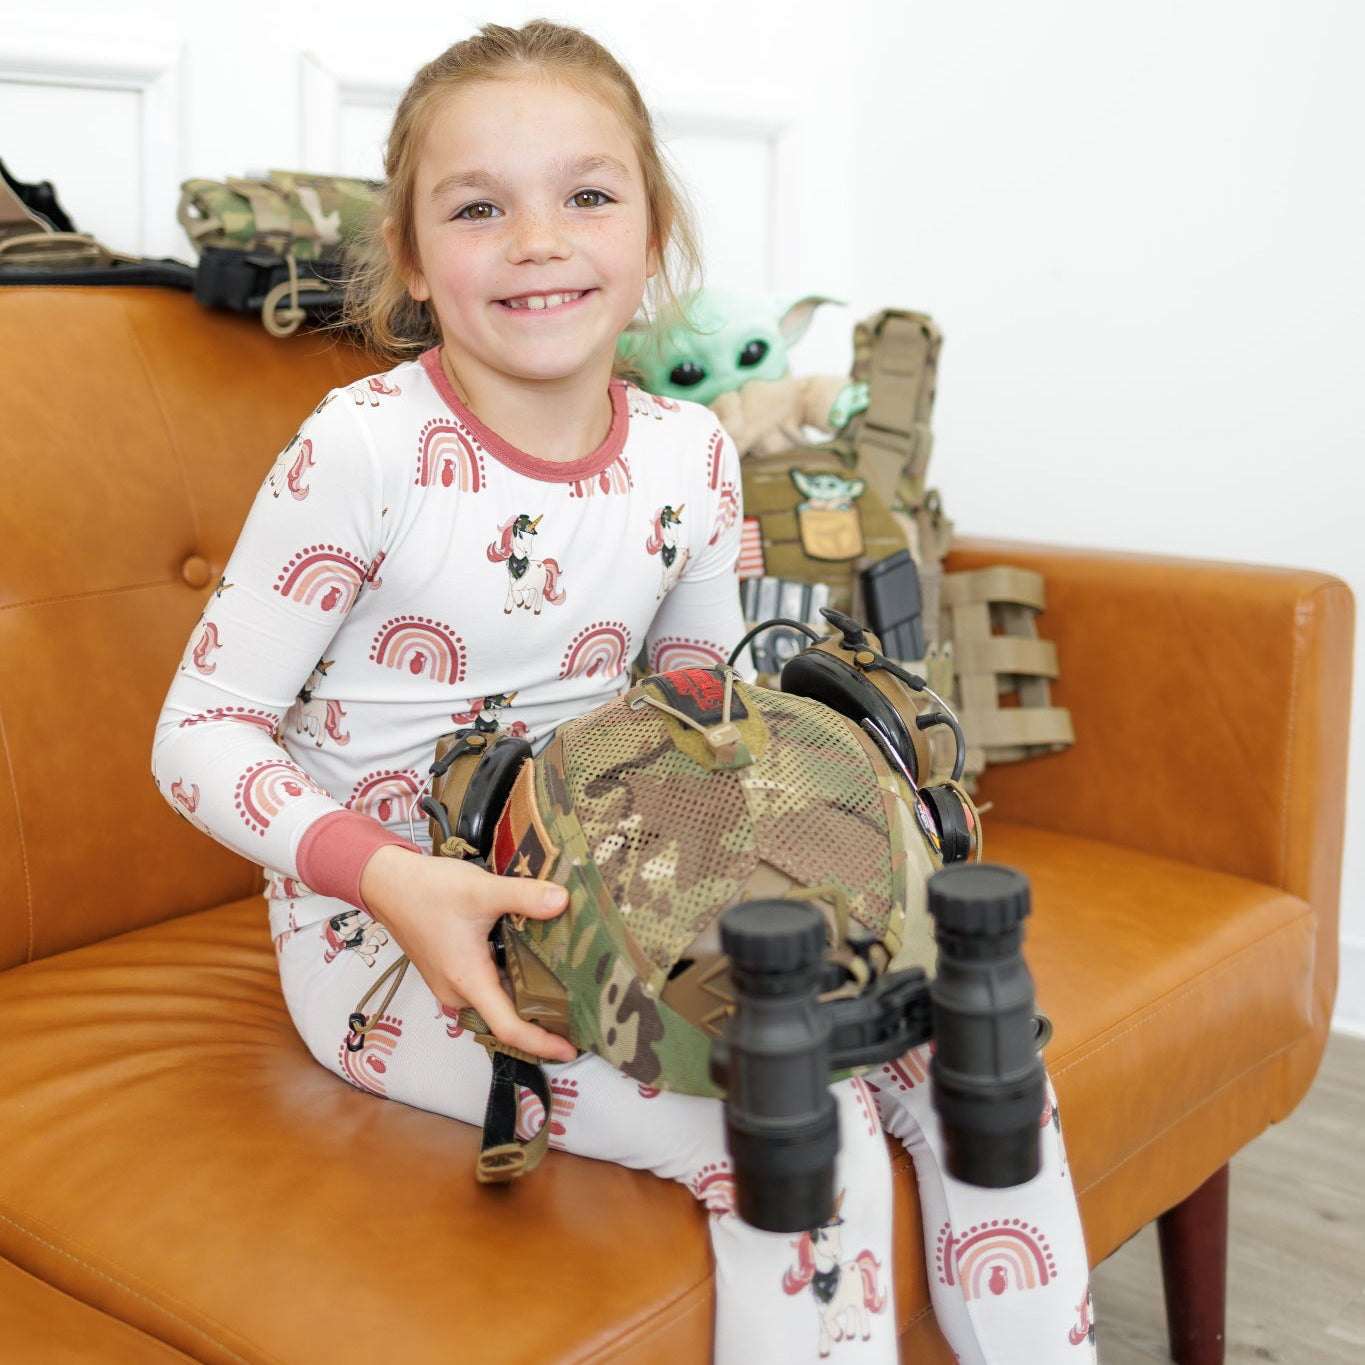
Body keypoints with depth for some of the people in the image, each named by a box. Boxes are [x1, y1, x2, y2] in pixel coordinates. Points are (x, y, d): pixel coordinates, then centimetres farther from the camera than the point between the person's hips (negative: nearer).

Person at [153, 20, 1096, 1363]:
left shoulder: (690, 458, -2)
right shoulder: (364, 448, -17)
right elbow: (201, 731, -13)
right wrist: (391, 878, -28)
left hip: (602, 906, 5)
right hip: (379, 931, -5)